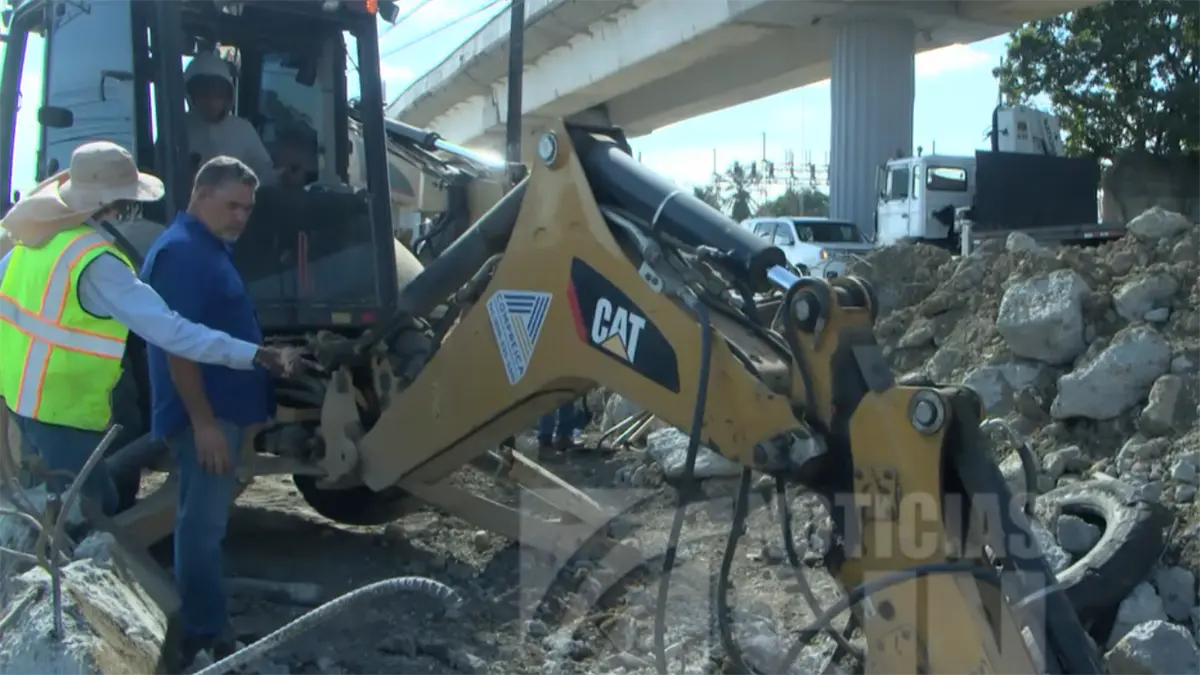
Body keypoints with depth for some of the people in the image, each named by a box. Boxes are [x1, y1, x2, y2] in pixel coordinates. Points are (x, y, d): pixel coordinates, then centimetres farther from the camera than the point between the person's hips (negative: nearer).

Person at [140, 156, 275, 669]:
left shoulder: (211, 248, 15)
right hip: (205, 415, -11)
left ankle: (203, 629, 28)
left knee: (206, 522, 17)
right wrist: (203, 421, -25)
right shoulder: (181, 251, -18)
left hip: (224, 409, 11)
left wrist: (270, 355, 25)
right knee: (202, 525, -3)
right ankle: (203, 641, 5)